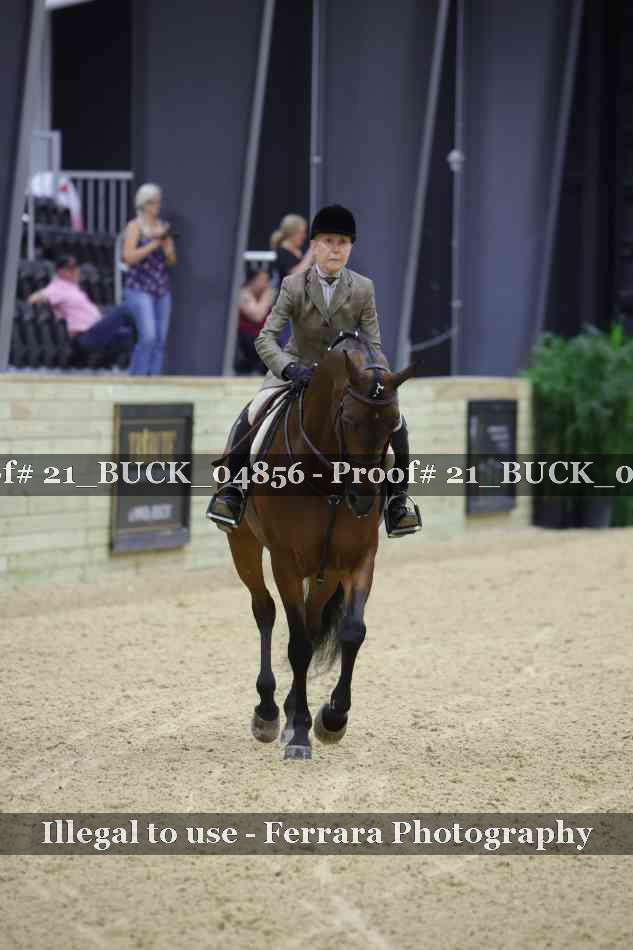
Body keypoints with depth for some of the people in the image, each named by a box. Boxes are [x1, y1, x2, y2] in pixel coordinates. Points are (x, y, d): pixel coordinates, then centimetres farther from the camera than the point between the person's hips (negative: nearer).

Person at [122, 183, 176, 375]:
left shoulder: (162, 227, 14)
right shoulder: (134, 226, -2)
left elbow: (172, 261, 15)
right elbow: (129, 257, -13)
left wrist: (166, 244, -5)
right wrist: (153, 244, -15)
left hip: (162, 289, 6)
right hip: (139, 288, -6)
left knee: (160, 340, 1)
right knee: (148, 337, -17)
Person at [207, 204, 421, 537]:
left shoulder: (363, 289, -10)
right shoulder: (294, 286, -15)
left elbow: (373, 344, -7)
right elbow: (265, 338, -21)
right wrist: (288, 368, -40)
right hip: (297, 369, -1)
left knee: (394, 421, -18)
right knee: (250, 417, -26)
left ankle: (397, 496, 0)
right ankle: (232, 487, -6)